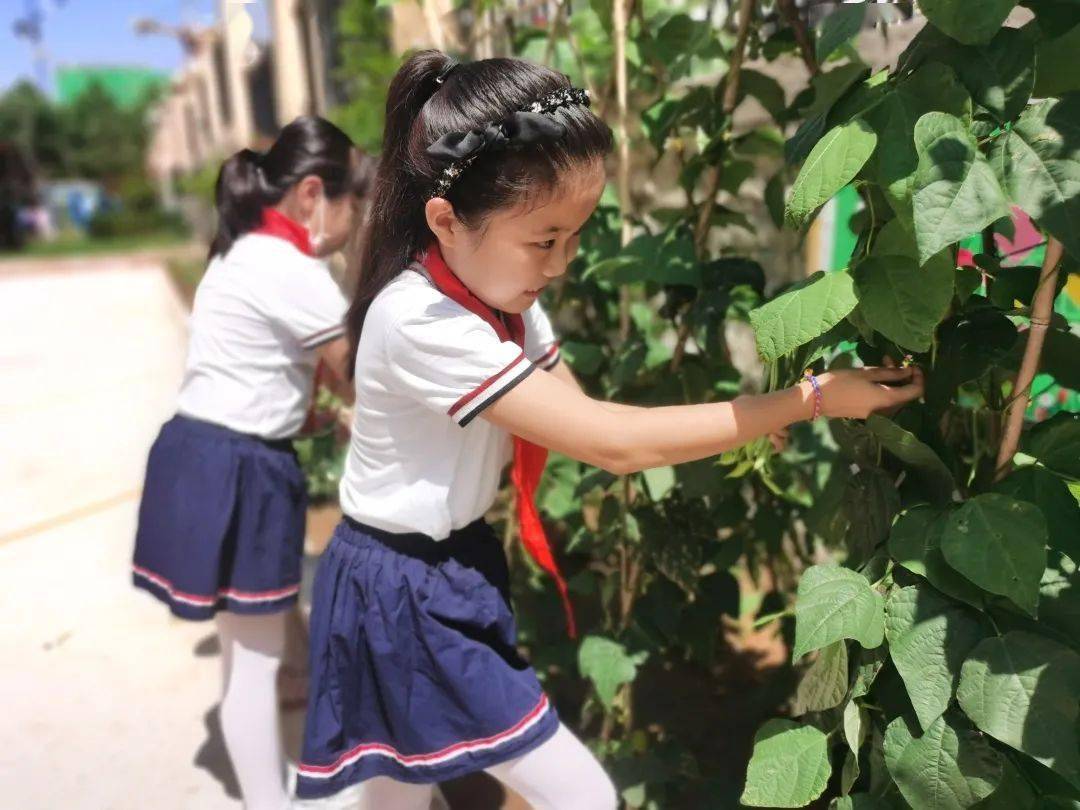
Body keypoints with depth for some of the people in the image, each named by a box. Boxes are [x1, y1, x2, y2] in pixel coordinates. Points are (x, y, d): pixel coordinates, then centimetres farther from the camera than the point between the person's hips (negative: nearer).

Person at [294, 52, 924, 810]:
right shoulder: (420, 322, -30)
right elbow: (611, 444, -31)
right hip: (405, 593, -8)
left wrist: (746, 420, -14)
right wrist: (808, 398, -25)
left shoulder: (499, 293, -1)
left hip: (452, 569, 8)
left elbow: (585, 417, -2)